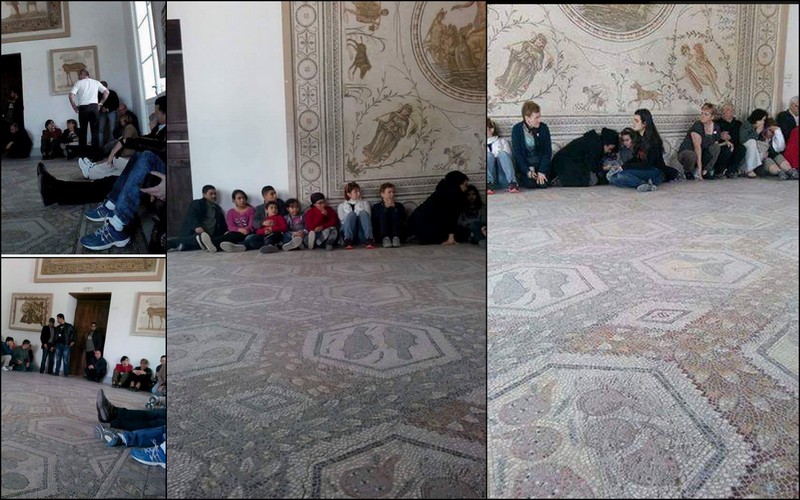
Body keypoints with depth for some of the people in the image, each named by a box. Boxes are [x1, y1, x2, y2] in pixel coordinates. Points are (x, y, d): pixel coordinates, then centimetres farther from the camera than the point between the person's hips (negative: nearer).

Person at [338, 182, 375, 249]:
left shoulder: (365, 203, 24)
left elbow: (368, 217, 10)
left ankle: (369, 239, -46)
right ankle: (348, 240, -47)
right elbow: (342, 220, 7)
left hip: (362, 235, 1)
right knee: (351, 214, -27)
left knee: (363, 213, -26)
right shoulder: (342, 205, 22)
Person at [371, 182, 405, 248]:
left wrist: (394, 207, -3)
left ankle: (396, 238, -39)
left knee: (395, 212, -19)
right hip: (381, 235, -1)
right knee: (383, 213, -21)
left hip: (398, 233, 1)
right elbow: (373, 222, -2)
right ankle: (385, 238, -40)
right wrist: (386, 208, -6)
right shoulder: (376, 207, 17)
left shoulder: (399, 205, 22)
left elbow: (403, 219, 4)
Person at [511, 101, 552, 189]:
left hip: (540, 162, 1)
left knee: (543, 184, -21)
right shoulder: (517, 129, -10)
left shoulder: (543, 127, -6)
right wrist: (527, 171, -20)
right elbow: (516, 153, -11)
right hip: (524, 164, -1)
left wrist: (542, 171, -16)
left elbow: (547, 151, -5)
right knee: (530, 184, -24)